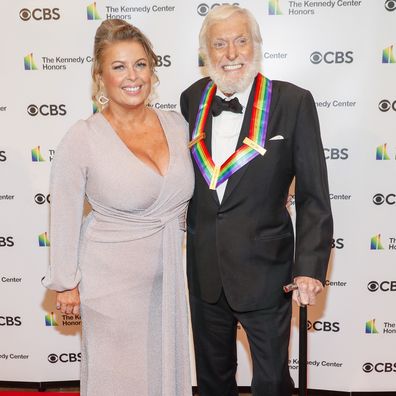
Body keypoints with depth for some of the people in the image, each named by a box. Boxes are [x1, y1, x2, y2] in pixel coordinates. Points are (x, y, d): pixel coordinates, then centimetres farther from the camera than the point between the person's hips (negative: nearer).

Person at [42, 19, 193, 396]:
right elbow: (64, 217, -9)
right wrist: (66, 283, -4)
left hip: (167, 275, 5)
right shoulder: (81, 139, -16)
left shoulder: (176, 124, -3)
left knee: (167, 366, 21)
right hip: (112, 280, -4)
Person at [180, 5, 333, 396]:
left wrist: (310, 267, -16)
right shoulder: (192, 99, 0)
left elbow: (314, 197, -10)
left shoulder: (293, 102, -12)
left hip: (264, 270, -4)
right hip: (204, 269, 4)